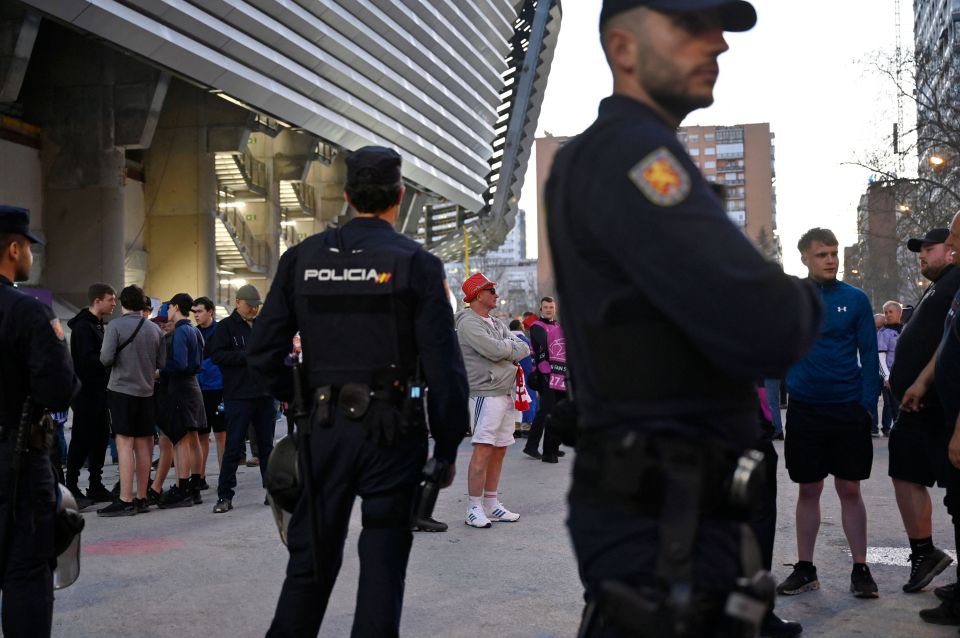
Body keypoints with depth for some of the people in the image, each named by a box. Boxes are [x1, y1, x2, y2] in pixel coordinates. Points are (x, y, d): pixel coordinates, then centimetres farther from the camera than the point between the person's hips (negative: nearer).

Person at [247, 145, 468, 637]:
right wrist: (448, 447, -2)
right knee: (383, 560, 7)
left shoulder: (302, 258, 2)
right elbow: (443, 367, -10)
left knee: (311, 557, 15)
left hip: (324, 429, 3)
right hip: (393, 431, -3)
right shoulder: (416, 263, -8)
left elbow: (263, 353, 2)